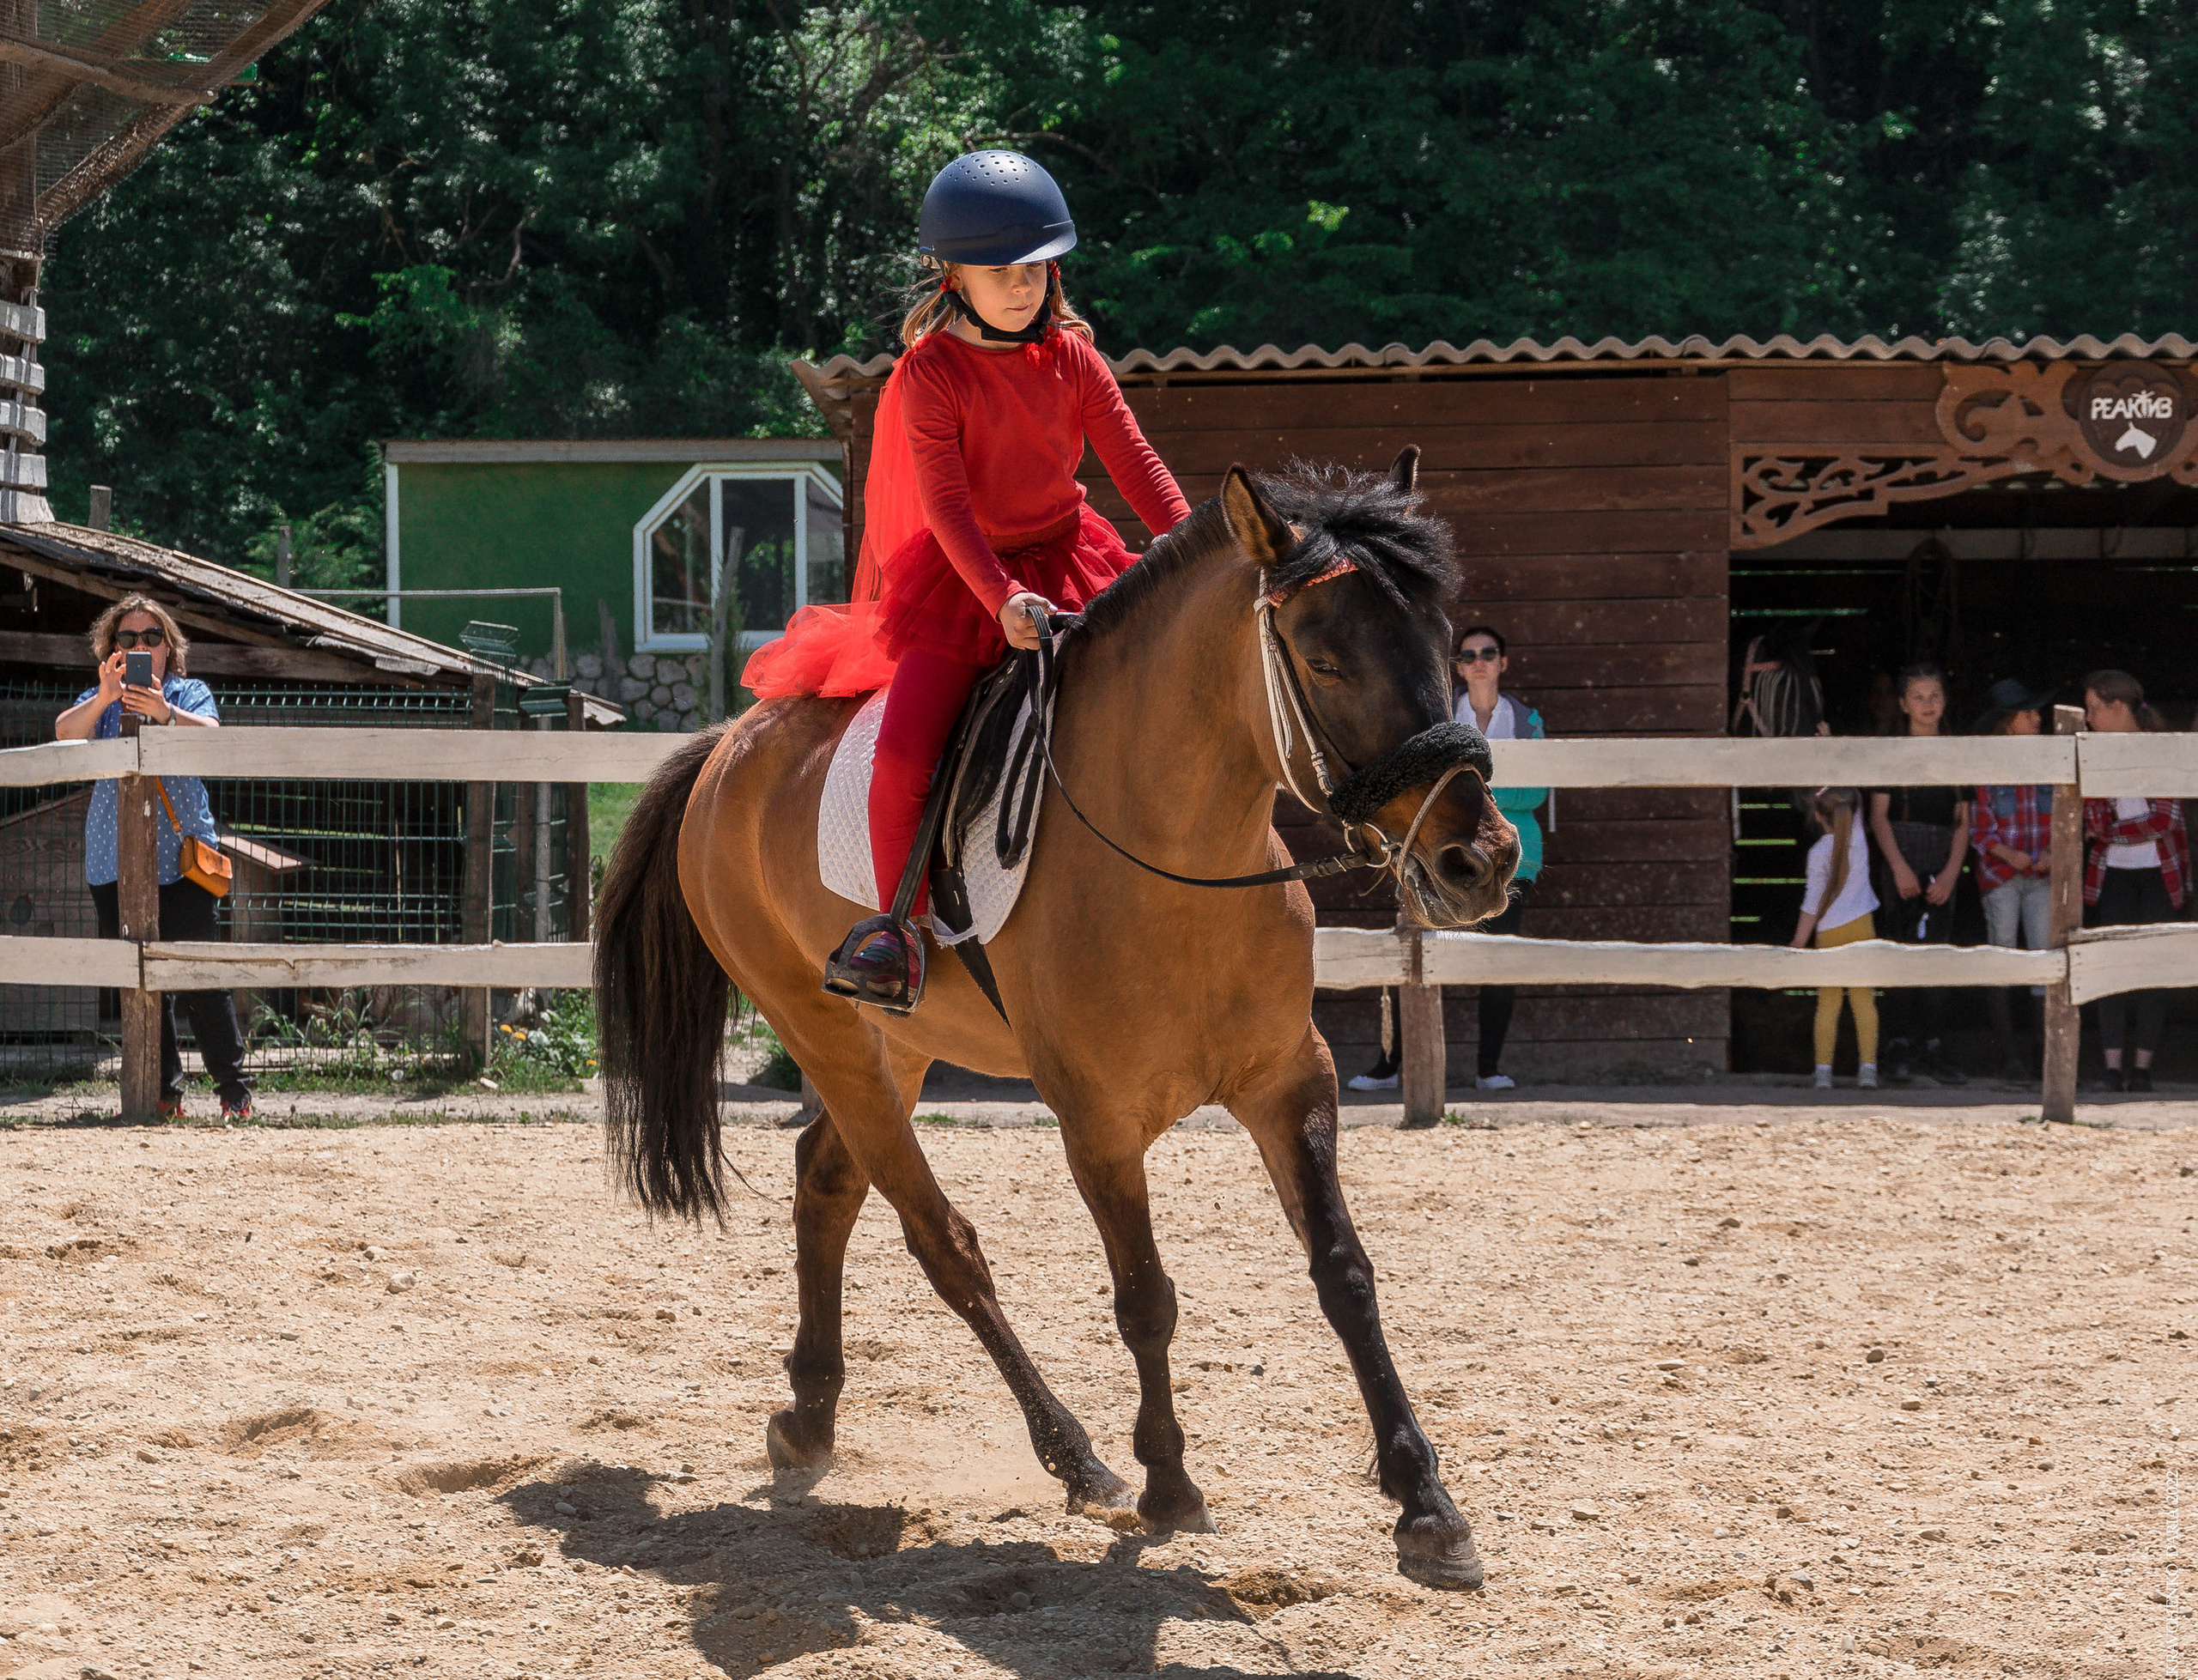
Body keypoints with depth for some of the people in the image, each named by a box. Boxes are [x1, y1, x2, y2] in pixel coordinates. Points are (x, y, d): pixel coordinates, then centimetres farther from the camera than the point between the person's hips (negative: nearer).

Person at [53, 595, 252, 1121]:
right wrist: (104, 699, -29)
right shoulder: (99, 702, 12)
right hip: (115, 864, 3)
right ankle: (164, 1092, 8)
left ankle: (234, 1091, -2)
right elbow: (66, 733, -9)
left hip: (183, 859, -2)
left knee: (200, 980, -9)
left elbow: (209, 732, -14)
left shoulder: (190, 693, 7)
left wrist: (166, 714, -35)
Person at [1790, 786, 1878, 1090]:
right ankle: (1868, 1068, 0)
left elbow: (1812, 905, -9)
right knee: (1863, 999, 5)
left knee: (1828, 1003, 3)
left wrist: (1798, 945, -3)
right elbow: (1857, 799, 21)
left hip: (1830, 933, -3)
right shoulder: (1857, 835, -2)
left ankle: (1823, 1070, 2)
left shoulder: (1819, 853, -12)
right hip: (1862, 927, 3)